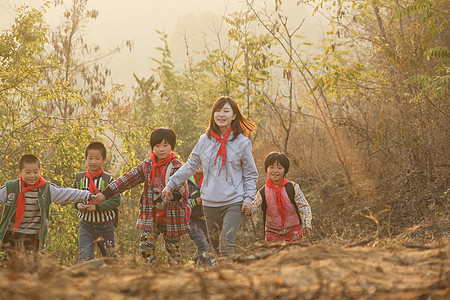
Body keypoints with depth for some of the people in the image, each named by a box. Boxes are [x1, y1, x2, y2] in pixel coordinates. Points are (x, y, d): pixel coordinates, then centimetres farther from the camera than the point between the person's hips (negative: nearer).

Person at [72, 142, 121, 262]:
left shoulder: (108, 179, -10)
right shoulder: (79, 178, 1)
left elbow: (116, 200, -14)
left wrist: (97, 207, -23)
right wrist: (78, 204, -7)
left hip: (105, 225, -2)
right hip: (86, 224, 2)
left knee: (109, 257, 15)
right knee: (84, 257, -10)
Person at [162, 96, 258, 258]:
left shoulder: (242, 142, 0)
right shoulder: (205, 141, 8)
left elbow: (251, 174, 7)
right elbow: (190, 166, 18)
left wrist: (248, 197, -4)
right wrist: (170, 184, 15)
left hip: (233, 202, -4)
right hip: (210, 203, 4)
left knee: (226, 243, -22)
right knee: (215, 247, 7)